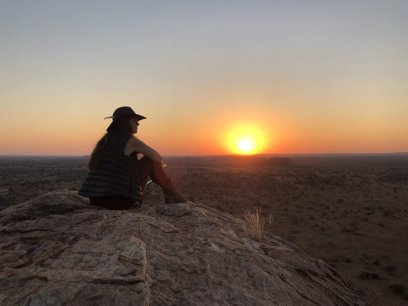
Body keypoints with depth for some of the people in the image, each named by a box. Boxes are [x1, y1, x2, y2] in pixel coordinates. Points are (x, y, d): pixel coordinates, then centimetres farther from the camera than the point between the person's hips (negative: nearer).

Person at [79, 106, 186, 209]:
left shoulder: (105, 140, 13)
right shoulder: (130, 140, -8)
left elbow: (90, 165, 23)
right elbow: (158, 158, -4)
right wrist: (160, 163, 20)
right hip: (121, 200, -7)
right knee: (150, 162, 3)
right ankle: (173, 195, 17)